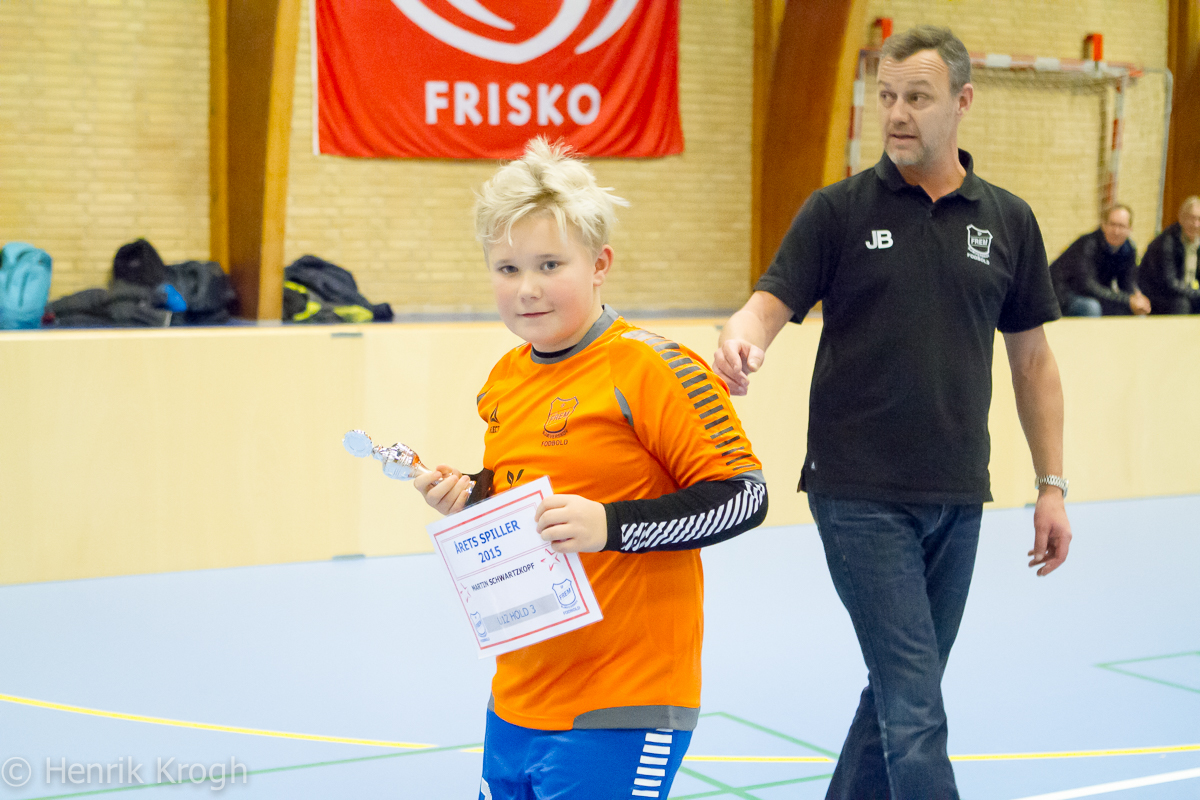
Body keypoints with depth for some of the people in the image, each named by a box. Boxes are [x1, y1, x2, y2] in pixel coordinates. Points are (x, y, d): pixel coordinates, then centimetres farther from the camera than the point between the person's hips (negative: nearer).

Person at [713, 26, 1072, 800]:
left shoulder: (1008, 221, 7)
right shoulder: (838, 210, 0)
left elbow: (1032, 359, 12)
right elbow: (773, 302, -9)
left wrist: (1052, 486, 9)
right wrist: (743, 337, -33)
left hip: (957, 501, 4)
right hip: (860, 496, -4)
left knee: (902, 696, 13)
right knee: (915, 708, -7)